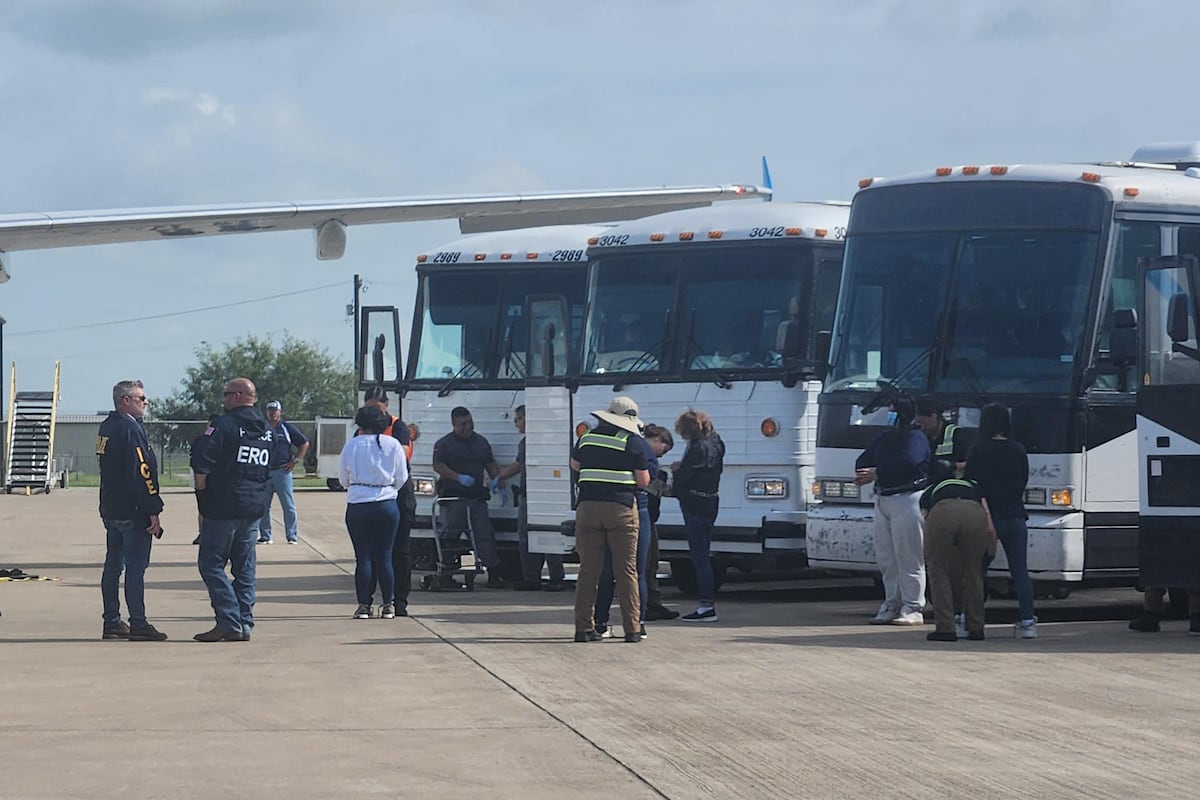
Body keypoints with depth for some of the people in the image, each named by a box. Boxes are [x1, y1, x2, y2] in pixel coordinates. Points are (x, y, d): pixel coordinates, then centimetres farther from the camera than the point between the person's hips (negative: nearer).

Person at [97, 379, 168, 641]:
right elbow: (141, 472, -20)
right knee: (136, 568, -7)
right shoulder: (131, 429, -16)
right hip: (133, 511, -9)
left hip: (110, 509, 9)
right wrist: (153, 512, -17)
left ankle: (111, 622, 16)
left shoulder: (106, 427, 13)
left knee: (113, 565, 12)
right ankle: (138, 625, -7)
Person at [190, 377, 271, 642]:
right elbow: (269, 470, 17)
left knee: (211, 564, -2)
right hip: (255, 508, 7)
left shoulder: (225, 424, -11)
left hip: (223, 507, -7)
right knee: (245, 568, 11)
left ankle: (229, 622, -11)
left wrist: (202, 492, -2)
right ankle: (245, 624, 8)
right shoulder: (266, 429, 12)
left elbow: (201, 464, -15)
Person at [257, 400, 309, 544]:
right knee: (263, 506, 4)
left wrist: (295, 461, 0)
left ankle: (292, 536, 2)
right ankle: (265, 536, 11)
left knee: (288, 505, -3)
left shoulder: (287, 428, 3)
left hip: (282, 471, -3)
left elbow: (304, 444, 8)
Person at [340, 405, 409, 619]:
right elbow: (402, 478, 5)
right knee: (384, 556, 6)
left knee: (363, 557, 3)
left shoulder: (352, 445, -3)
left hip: (358, 506, -1)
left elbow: (343, 478, 6)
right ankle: (388, 606, 7)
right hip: (387, 504, 1)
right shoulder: (394, 445, 0)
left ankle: (363, 605, 2)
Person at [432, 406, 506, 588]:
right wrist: (459, 478, -22)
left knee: (485, 535, 1)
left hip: (477, 496, 4)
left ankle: (494, 574, 2)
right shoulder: (444, 443, 0)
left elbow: (491, 466, 19)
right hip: (453, 496, -4)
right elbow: (438, 466, -12)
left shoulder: (481, 442, 16)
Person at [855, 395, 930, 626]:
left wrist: (876, 473, -16)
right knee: (886, 558, 10)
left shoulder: (915, 438, -5)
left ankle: (912, 609, -5)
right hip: (883, 500, 9)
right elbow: (863, 461, 17)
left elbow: (907, 461, -22)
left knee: (908, 557, -7)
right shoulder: (884, 438, 20)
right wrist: (865, 475, -7)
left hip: (907, 500, -9)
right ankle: (891, 605, 16)